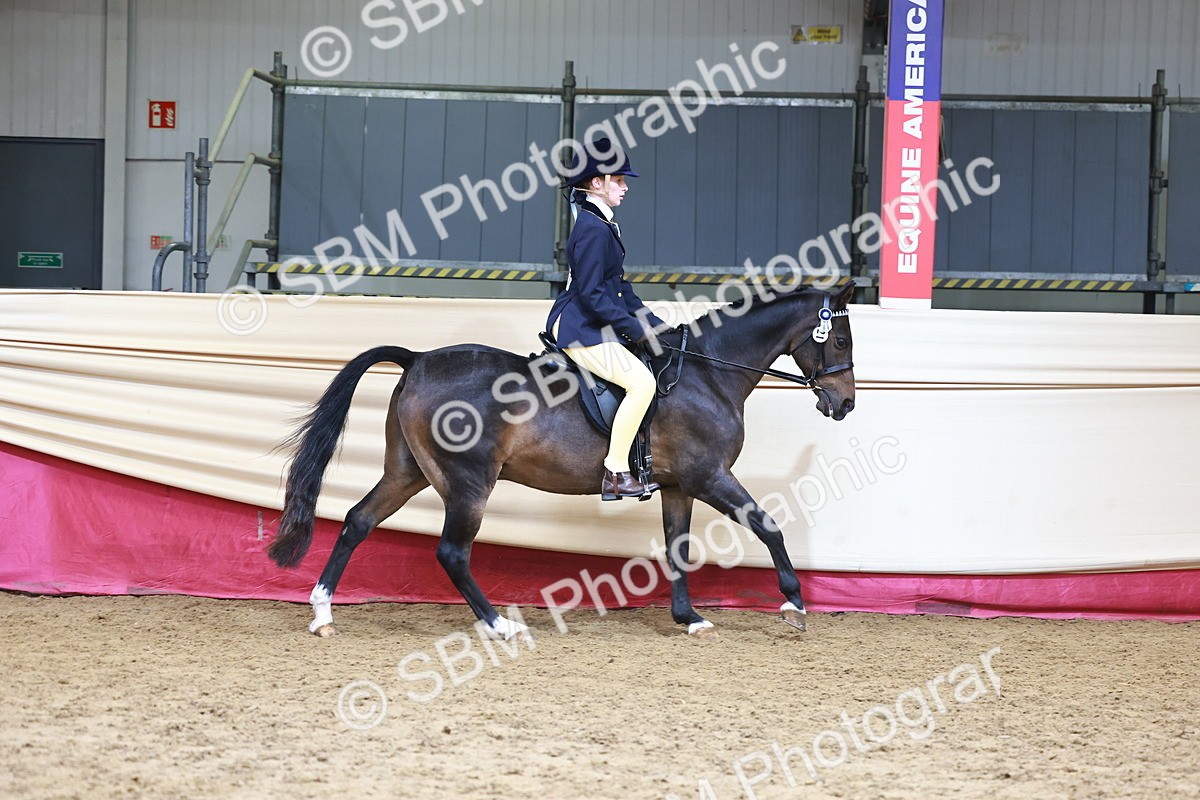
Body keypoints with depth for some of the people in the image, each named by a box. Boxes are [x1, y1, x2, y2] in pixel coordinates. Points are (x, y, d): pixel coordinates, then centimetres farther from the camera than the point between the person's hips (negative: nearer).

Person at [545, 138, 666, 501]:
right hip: (580, 330, -11)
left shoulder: (603, 225, 15)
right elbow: (591, 294, -22)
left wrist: (652, 323, 12)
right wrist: (635, 328, -19)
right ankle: (615, 474, -20)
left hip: (593, 325, 11)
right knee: (641, 382, -24)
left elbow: (619, 286, 19)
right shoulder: (593, 229, -17)